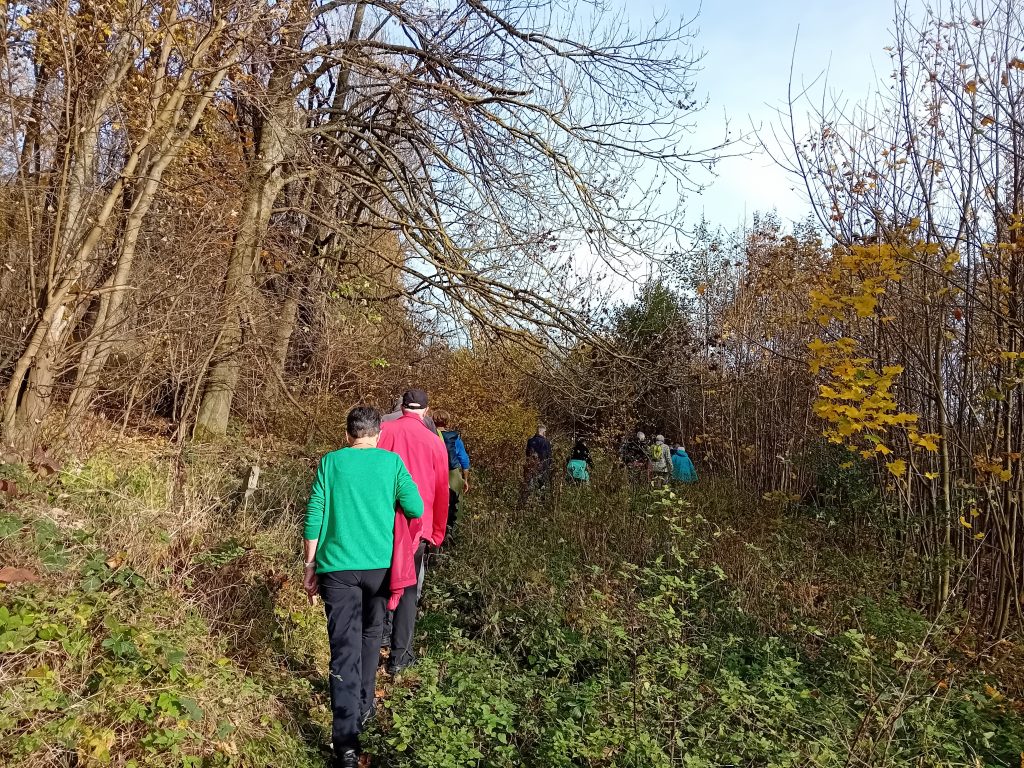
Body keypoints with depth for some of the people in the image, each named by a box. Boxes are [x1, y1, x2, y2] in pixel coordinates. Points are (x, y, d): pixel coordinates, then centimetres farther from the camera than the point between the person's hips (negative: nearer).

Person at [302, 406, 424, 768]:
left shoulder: (331, 462, 0)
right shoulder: (391, 461, 0)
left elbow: (314, 517, -2)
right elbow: (416, 509, -7)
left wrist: (310, 566, 7)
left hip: (338, 566, -1)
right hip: (379, 564, 1)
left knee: (344, 648, 0)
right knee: (370, 635, 22)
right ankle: (362, 707, 36)